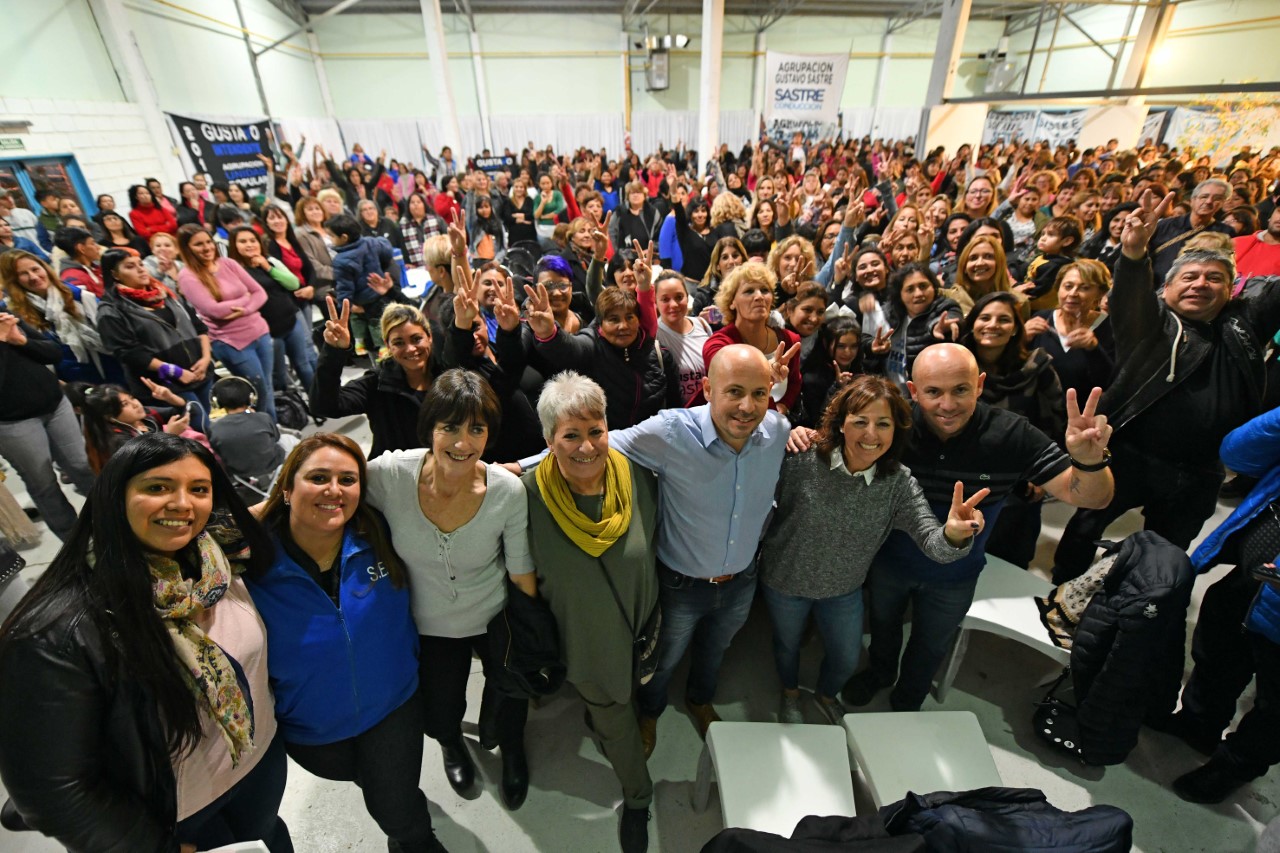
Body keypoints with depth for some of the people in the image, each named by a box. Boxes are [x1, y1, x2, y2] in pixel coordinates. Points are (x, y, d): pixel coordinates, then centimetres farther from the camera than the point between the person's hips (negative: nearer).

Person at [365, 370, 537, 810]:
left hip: (496, 618, -1)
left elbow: (522, 573, -14)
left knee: (509, 706, 22)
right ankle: (451, 744, 65)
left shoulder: (508, 491, -27)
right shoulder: (389, 474, -28)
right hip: (428, 625, 1)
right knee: (440, 718, 23)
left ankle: (511, 750, 62)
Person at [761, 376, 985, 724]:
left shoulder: (900, 483, -20)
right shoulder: (801, 461, -29)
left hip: (844, 590, 3)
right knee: (788, 645, 26)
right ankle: (790, 696, 62)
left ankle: (826, 696, 63)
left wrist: (953, 534, -51)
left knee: (847, 660, 25)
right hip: (785, 581, -2)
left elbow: (933, 543, -33)